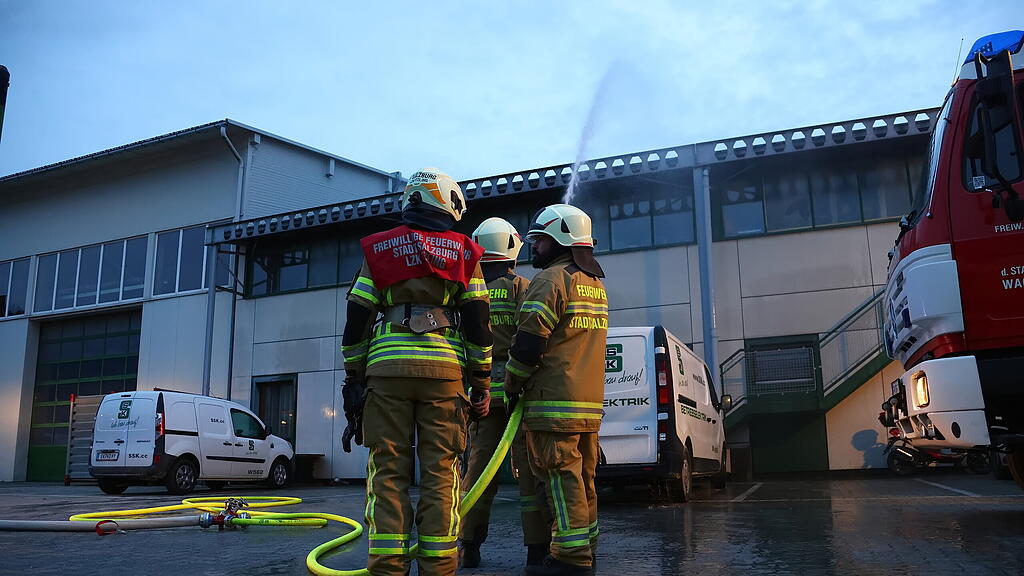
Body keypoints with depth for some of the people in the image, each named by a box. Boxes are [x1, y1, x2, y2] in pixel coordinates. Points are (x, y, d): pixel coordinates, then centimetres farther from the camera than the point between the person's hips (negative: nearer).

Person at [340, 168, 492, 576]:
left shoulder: (379, 249, 15)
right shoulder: (463, 253, 12)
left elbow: (356, 321, 9)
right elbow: (477, 325, 7)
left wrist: (354, 379, 13)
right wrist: (481, 385, 11)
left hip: (386, 370, 1)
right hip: (443, 370, 0)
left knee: (388, 471, 3)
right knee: (440, 474, 2)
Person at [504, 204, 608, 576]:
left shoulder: (551, 279, -9)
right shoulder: (595, 283, 20)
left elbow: (529, 341, -15)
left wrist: (513, 385, -2)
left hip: (555, 402, -9)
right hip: (590, 403, 9)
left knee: (561, 478, -6)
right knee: (583, 477, 13)